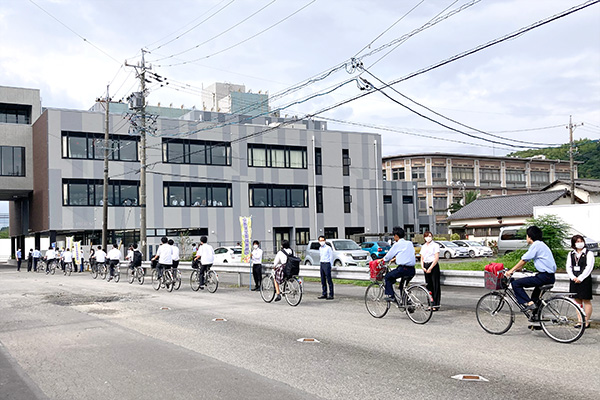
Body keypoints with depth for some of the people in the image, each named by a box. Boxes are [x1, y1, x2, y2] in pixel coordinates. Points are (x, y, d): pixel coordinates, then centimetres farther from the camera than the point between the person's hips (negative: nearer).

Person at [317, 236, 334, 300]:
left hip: (327, 264, -7)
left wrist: (330, 265, -8)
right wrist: (320, 262, 17)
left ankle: (331, 295, -6)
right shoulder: (320, 248, 14)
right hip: (322, 264, 7)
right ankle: (324, 294, 16)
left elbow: (331, 257, -6)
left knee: (329, 280, -7)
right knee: (323, 280, 9)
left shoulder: (328, 248, -7)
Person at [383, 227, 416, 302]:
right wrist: (395, 258, 39)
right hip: (412, 270, 7)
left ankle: (390, 295, 4)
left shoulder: (397, 244, -3)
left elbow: (388, 256, 6)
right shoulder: (409, 243, 15)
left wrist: (383, 260, 26)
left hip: (403, 269, -7)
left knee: (388, 277, 12)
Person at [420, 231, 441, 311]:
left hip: (434, 266, -6)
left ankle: (436, 305, -4)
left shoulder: (435, 245, -3)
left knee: (435, 285, -6)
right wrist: (422, 267, -2)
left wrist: (430, 268, -15)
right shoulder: (423, 247, 15)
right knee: (428, 285, 7)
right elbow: (422, 258, 15)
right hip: (426, 266, 6)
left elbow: (436, 258, -10)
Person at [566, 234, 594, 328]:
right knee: (577, 301, 7)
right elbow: (568, 267, 9)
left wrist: (580, 278, -14)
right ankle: (580, 321, 13)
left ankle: (586, 322, 3)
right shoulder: (571, 254, 14)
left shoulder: (589, 253, 1)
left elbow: (589, 267, -8)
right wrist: (573, 277, -7)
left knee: (586, 301, -2)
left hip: (585, 280, -4)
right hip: (574, 280, 4)